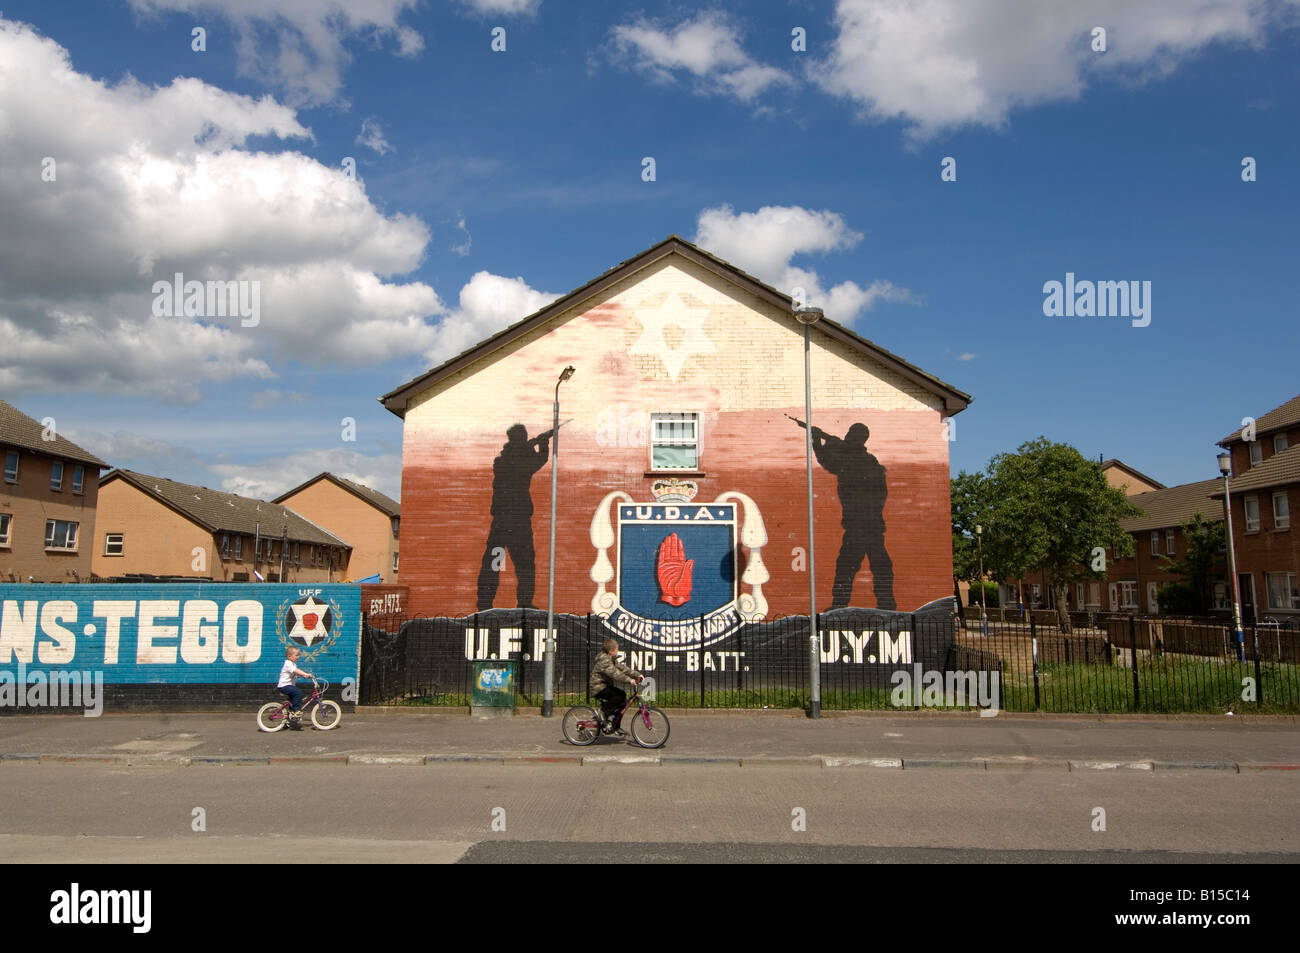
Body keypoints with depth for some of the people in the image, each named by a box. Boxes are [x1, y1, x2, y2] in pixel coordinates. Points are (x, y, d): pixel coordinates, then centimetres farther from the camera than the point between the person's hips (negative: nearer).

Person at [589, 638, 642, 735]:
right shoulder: (603, 660, -19)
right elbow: (614, 673, -30)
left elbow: (622, 668, 10)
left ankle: (615, 727, 7)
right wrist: (629, 680, -36)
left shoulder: (612, 660, 13)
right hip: (598, 687, -10)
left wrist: (637, 675, 0)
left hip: (606, 685, 10)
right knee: (619, 696, -26)